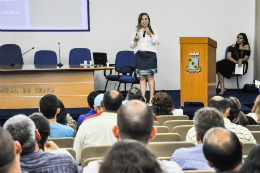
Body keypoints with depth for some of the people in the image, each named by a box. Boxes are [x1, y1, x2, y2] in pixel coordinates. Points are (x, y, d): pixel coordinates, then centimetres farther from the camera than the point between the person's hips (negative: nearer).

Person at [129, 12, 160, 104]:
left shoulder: (153, 29, 9)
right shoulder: (136, 30, 10)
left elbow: (156, 42, 1)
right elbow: (131, 45, 13)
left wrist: (150, 34, -8)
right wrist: (135, 40, -7)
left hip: (150, 54, -1)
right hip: (139, 54, 2)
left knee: (150, 76, -5)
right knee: (142, 77, 1)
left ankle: (151, 98, -3)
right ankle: (143, 98, 3)